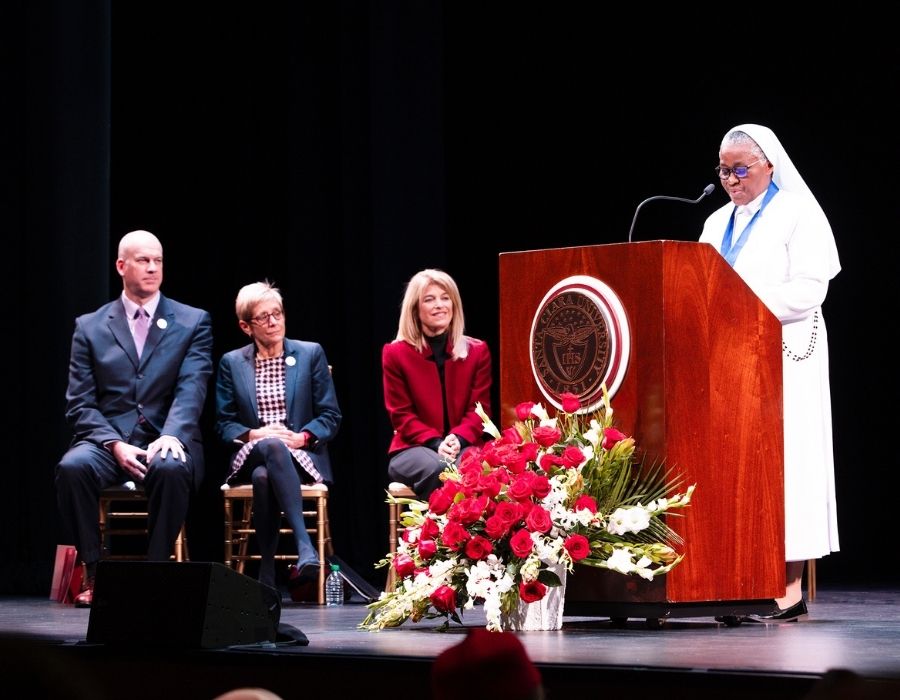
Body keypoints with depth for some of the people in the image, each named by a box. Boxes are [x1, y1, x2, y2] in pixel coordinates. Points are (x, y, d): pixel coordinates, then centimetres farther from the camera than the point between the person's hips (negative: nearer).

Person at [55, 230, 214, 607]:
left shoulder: (193, 322, 9)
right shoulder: (90, 327, 11)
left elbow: (191, 388, -6)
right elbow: (80, 404, 4)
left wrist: (171, 437, -26)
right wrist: (115, 445, -15)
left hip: (166, 440, -1)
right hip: (107, 439, 1)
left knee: (170, 467, -37)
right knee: (72, 467, -33)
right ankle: (92, 573, -19)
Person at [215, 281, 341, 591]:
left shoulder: (311, 354, 9)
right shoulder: (231, 363, 12)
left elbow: (330, 416, 6)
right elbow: (224, 424, 9)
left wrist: (303, 437, -13)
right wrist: (253, 435, -11)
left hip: (302, 456, 0)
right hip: (250, 456, 1)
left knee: (263, 476, -38)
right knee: (272, 447, -39)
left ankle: (268, 572, -38)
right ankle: (305, 549, -49)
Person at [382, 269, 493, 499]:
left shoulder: (477, 351, 9)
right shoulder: (395, 353, 4)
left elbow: (480, 409, 4)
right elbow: (402, 415, 0)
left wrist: (458, 439, -18)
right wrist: (436, 443, -18)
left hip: (464, 445, 1)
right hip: (412, 448, -1)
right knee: (436, 468, -37)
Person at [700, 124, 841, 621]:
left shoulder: (798, 213, -1)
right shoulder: (718, 224, 20)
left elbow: (809, 289, -11)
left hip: (782, 352, -6)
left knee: (782, 456, -9)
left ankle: (790, 586, -9)